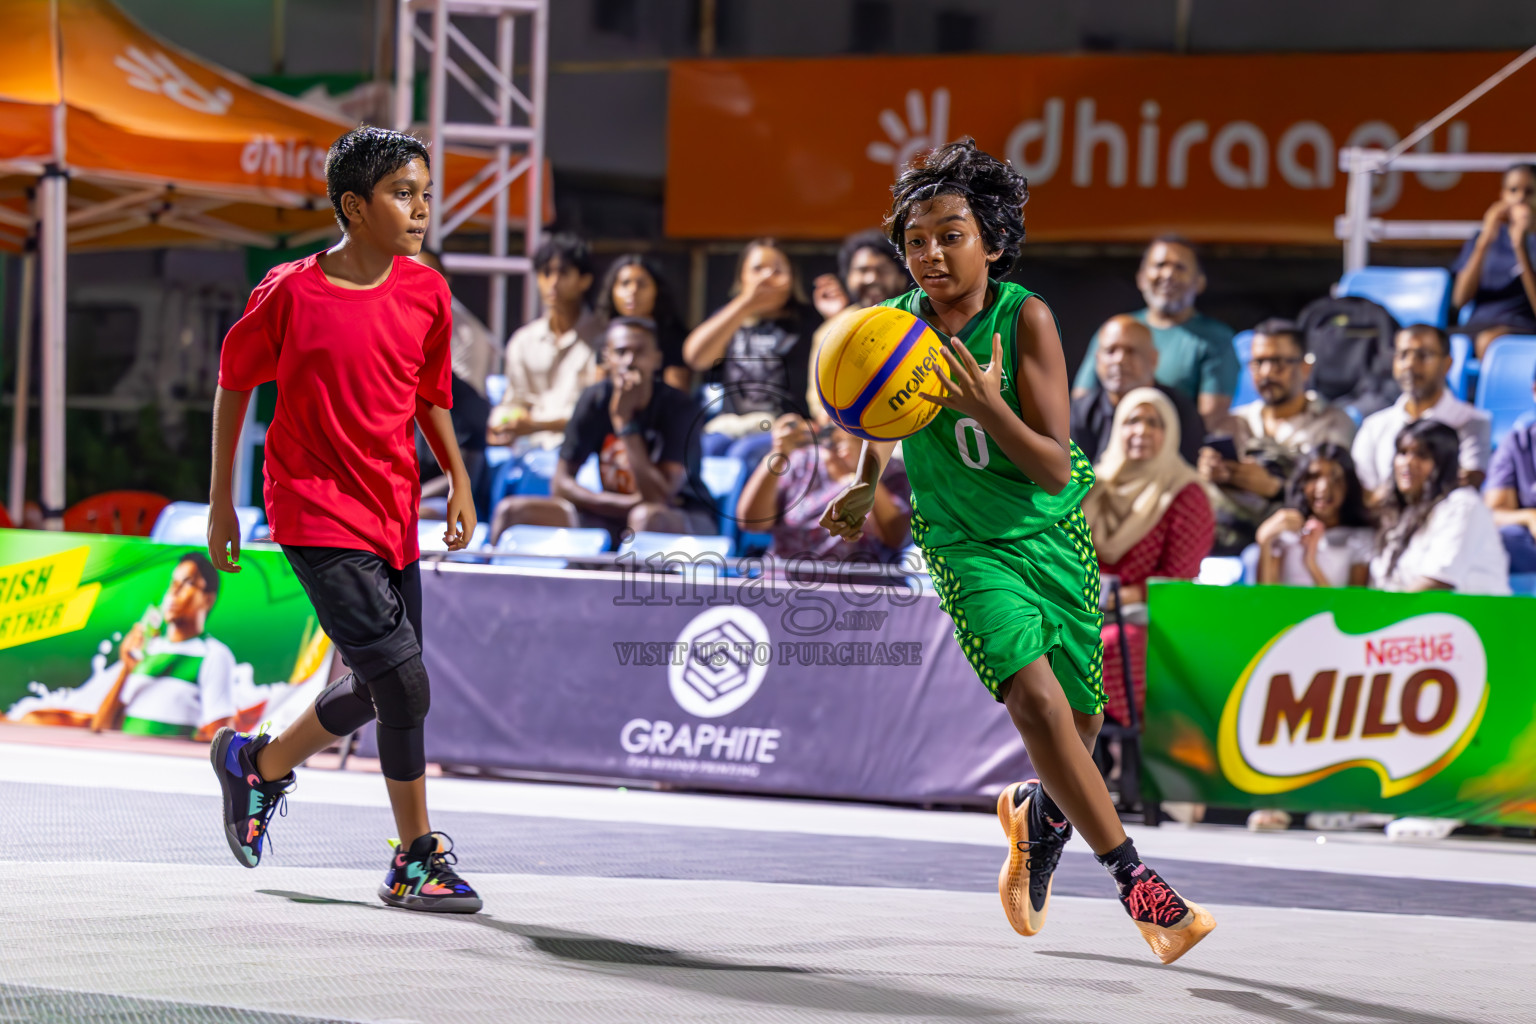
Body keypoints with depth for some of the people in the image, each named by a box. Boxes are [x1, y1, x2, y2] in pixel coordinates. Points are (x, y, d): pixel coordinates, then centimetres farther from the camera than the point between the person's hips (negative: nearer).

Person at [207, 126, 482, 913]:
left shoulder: (427, 295, 2)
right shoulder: (290, 293, -11)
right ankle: (417, 860, -3)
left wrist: (458, 477, 1)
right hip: (315, 512, -6)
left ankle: (259, 765, 39)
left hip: (392, 515, 6)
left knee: (376, 690, 12)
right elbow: (233, 385, 2)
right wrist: (221, 501, 6)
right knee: (403, 681, -15)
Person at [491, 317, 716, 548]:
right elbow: (560, 484, -3)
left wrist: (625, 422, -24)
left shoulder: (678, 407, -16)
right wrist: (629, 504, -18)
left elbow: (660, 498, -23)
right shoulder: (595, 400, -4)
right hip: (612, 516, 4)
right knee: (512, 511, -13)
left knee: (648, 517, -42)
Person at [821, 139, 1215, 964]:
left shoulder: (1025, 318, -18)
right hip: (965, 545, -1)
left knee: (1079, 722, 8)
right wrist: (867, 484, 5)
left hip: (1051, 532, 1)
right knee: (1035, 696, -23)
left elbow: (1056, 469, -24)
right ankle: (1135, 883, -17)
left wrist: (989, 406, -38)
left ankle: (1037, 814, 45)